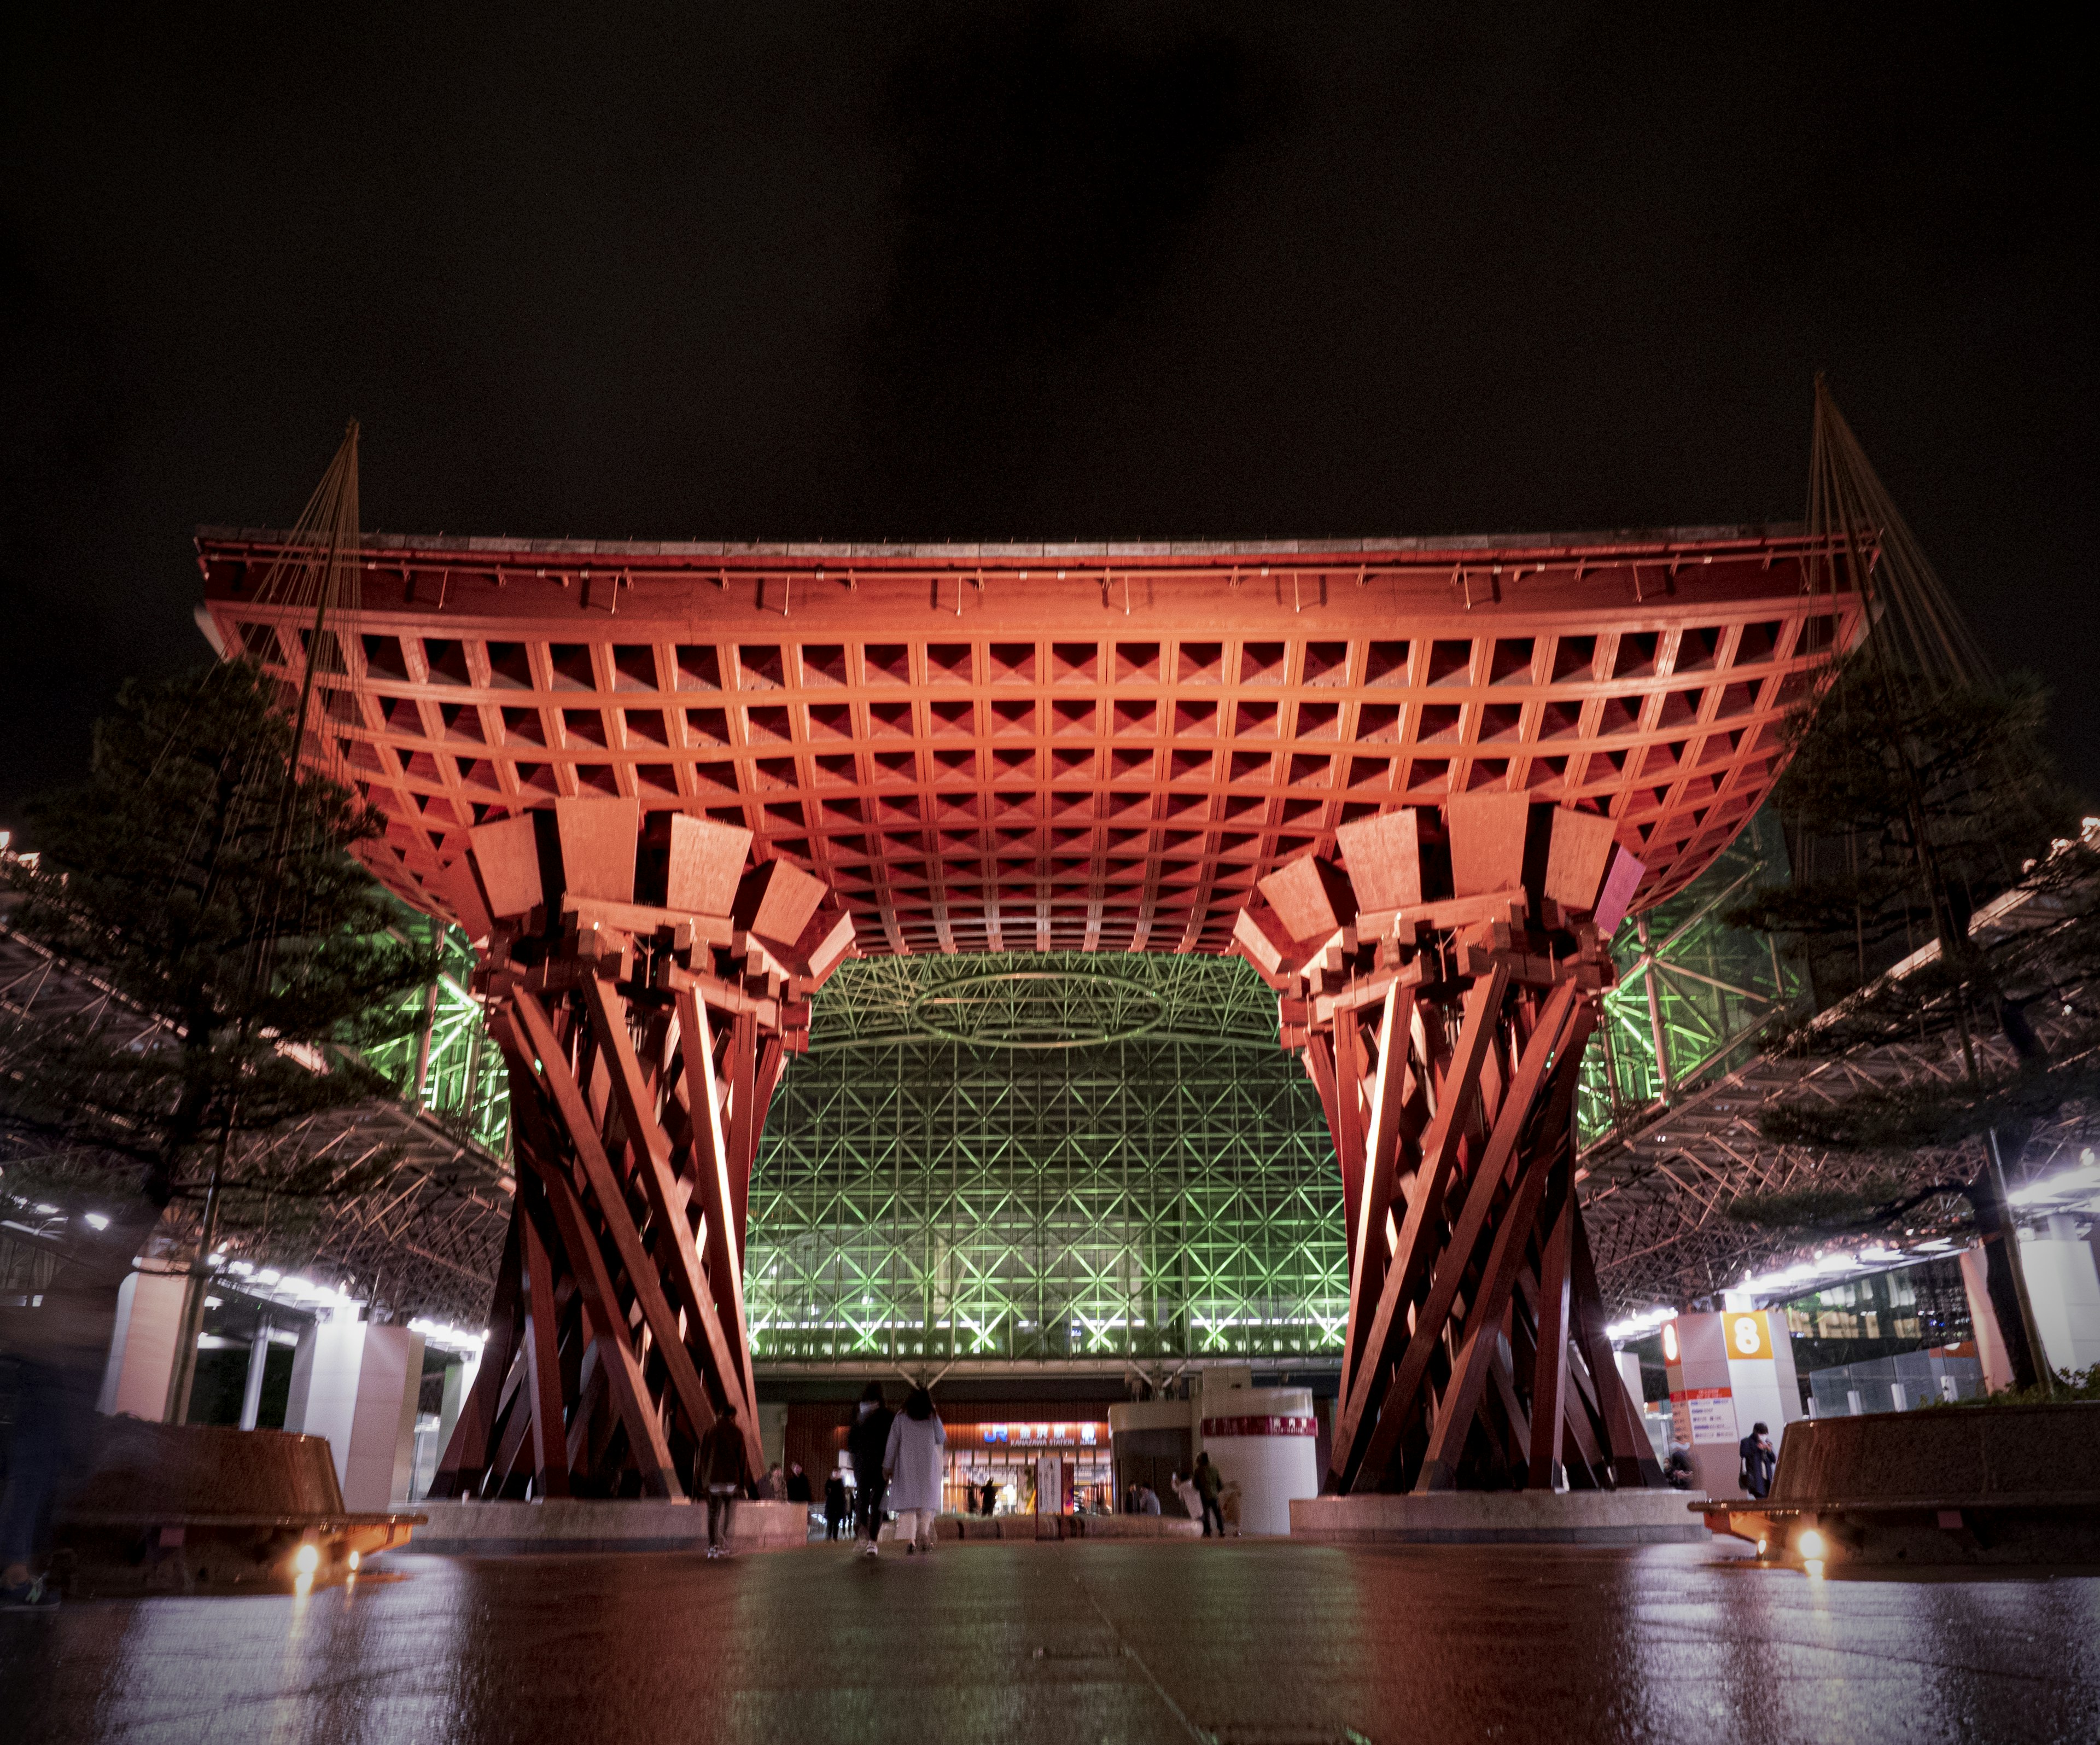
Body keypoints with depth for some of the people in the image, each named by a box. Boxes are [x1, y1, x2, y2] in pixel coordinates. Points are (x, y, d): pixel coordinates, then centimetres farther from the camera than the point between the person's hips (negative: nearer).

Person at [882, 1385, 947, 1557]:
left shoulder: (901, 1418, 3)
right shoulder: (933, 1418, 1)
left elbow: (893, 1443, -1)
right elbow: (942, 1439, 8)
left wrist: (887, 1467, 1)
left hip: (906, 1466, 0)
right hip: (929, 1465, 0)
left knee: (907, 1500, 1)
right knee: (927, 1499, 7)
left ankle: (909, 1539, -14)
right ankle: (924, 1535, -12)